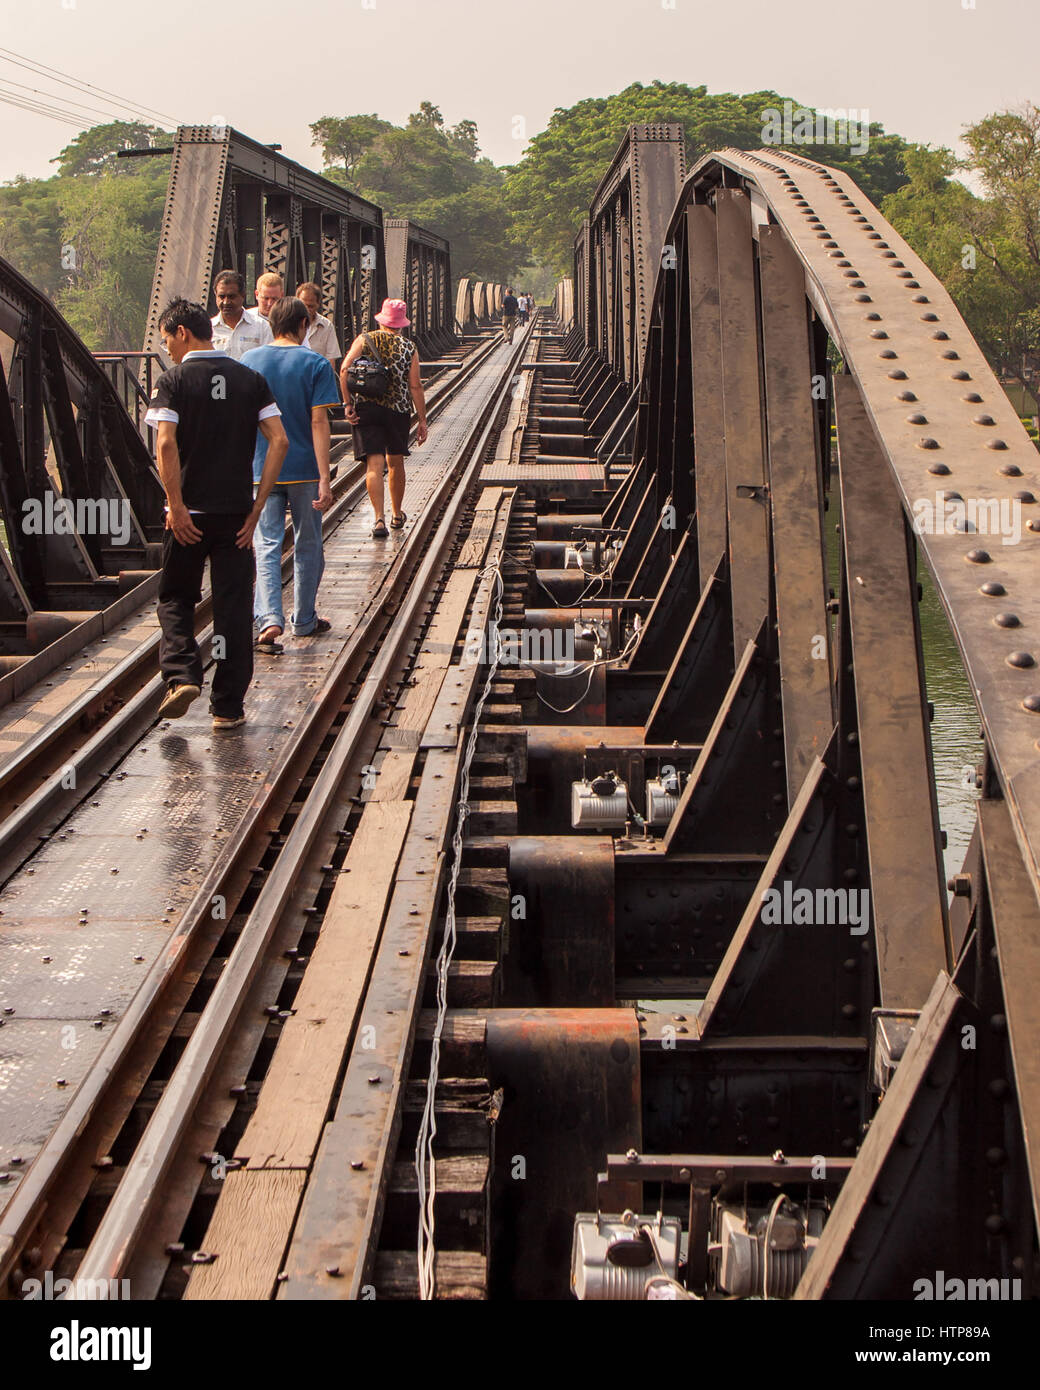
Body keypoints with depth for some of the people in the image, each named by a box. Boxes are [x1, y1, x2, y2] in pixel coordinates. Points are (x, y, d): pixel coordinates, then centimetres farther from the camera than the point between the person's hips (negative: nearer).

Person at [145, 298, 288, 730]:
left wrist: (176, 505, -13)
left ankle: (182, 676, -5)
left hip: (189, 514, -2)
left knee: (175, 598, 16)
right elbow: (279, 440, -3)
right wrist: (257, 505, -2)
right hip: (237, 512, 2)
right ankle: (228, 707, 9)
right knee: (233, 607, 8)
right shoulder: (250, 379, 5)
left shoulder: (173, 381, -5)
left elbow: (165, 444, -17)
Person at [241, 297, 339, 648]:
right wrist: (324, 479, -14)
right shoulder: (315, 364, -7)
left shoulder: (249, 362, 2)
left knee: (266, 546, 2)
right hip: (304, 470, -1)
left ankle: (269, 619, -17)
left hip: (262, 470, 2)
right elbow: (319, 422, -13)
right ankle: (303, 620, 24)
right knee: (307, 546, 14)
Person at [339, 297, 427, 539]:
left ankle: (379, 519, -19)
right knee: (395, 462, 17)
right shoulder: (409, 347, 2)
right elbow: (415, 387, -3)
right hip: (398, 410, 1)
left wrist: (348, 403, -8)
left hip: (367, 408, -1)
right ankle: (396, 515, 32)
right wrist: (422, 420, 1)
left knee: (374, 464, -5)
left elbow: (344, 369, -11)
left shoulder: (365, 340, 2)